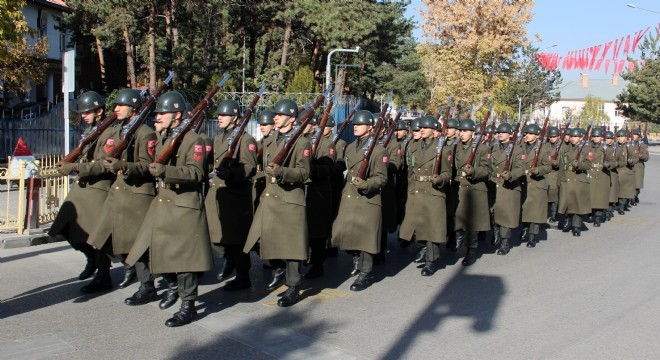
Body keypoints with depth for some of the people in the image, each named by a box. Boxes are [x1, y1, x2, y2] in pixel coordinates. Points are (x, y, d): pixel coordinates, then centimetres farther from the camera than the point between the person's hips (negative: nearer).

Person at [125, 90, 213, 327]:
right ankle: (173, 286, 37)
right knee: (155, 249, 13)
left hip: (185, 205, -8)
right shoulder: (161, 139, 15)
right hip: (161, 202, 8)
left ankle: (188, 306, 6)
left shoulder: (193, 140, -10)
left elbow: (197, 172, -22)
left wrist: (167, 170, -30)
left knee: (183, 254, -5)